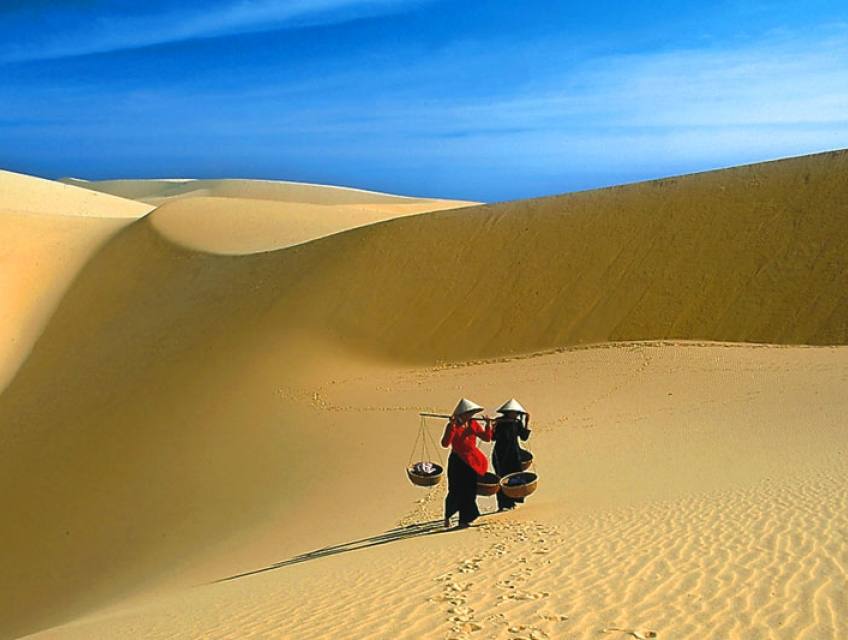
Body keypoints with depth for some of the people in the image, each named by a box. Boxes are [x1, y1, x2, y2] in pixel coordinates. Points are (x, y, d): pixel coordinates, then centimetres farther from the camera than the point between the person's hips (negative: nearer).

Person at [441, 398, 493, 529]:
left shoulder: (474, 424, 4)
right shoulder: (453, 426, -11)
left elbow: (487, 438, 7)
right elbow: (445, 444, -23)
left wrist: (488, 425, -8)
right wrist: (452, 426, -30)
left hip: (472, 461, 5)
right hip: (457, 462, -5)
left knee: (469, 491, 6)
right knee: (456, 492, 1)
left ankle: (464, 520, 15)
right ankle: (447, 517, 24)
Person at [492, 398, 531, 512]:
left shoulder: (518, 422, 5)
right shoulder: (499, 421, -8)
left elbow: (524, 437, 3)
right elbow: (493, 437, -12)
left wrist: (527, 422, 1)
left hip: (514, 455, 4)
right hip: (501, 454, -4)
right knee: (502, 478, -3)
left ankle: (511, 502, 19)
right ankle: (502, 505, 4)